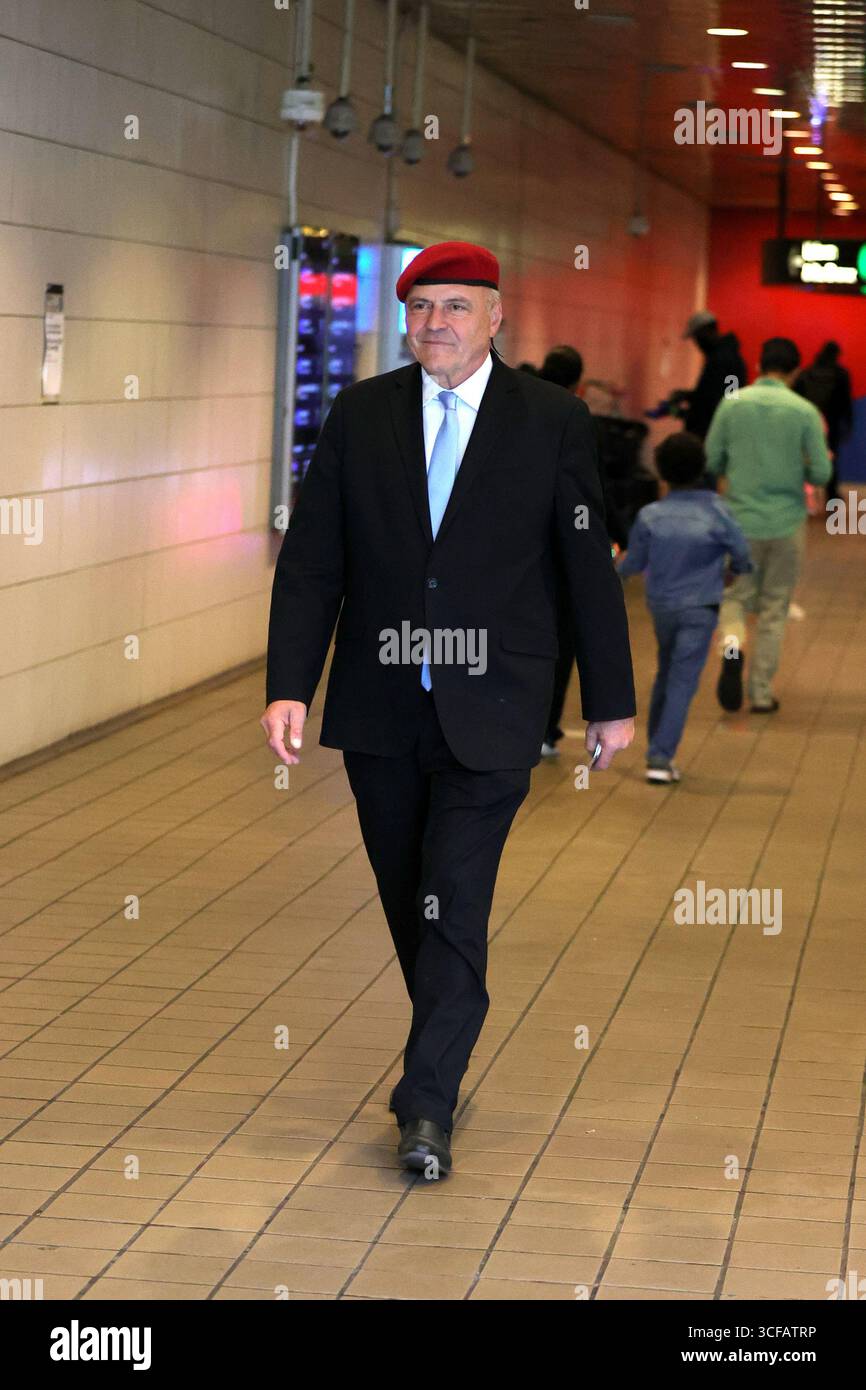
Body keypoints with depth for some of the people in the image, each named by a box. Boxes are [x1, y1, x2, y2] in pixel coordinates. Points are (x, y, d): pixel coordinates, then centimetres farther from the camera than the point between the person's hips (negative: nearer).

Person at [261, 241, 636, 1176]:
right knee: (410, 905, 12)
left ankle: (426, 1106, -5)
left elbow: (589, 566, 3)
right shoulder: (359, 415, 4)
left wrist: (611, 700, 5)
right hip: (380, 713, 3)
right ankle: (446, 1054, 31)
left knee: (454, 908, -9)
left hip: (489, 714, -3)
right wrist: (288, 685, -7)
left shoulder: (552, 421, -1)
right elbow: (310, 562, 3)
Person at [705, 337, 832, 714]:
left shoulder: (732, 404, -4)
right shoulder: (804, 411, -7)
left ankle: (732, 644, -17)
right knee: (774, 610, 11)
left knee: (736, 597, 14)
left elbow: (711, 463, 0)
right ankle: (761, 693, 13)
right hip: (787, 523, 0)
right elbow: (821, 474, -7)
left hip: (742, 519, 1)